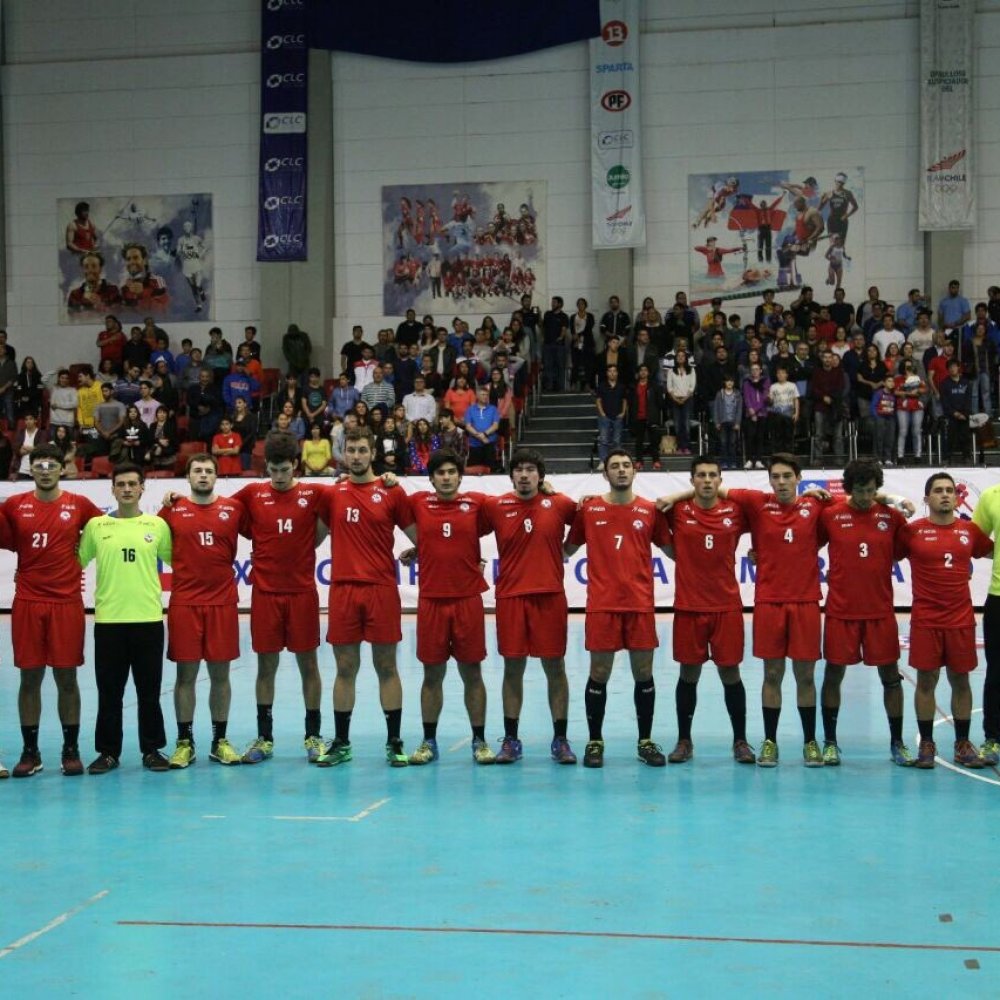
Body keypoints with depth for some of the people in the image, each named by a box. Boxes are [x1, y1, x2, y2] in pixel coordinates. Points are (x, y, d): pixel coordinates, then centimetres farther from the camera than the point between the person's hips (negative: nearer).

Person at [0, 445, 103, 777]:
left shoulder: (79, 505, 2)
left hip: (66, 603, -1)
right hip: (27, 602, 1)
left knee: (66, 677, 3)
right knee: (30, 677, 4)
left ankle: (71, 750, 13)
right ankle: (30, 751, 13)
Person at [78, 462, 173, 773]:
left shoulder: (158, 525, 5)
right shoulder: (95, 526, 5)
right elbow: (76, 562, 10)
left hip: (148, 619, 0)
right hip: (108, 619, 0)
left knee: (149, 690, 6)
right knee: (109, 691, 5)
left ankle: (151, 750, 16)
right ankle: (108, 751, 15)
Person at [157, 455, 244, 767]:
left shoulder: (233, 509, 4)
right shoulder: (173, 510, 3)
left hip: (223, 601, 1)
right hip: (184, 601, -1)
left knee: (220, 673, 5)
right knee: (186, 673, 2)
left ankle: (220, 741, 15)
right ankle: (184, 742, 11)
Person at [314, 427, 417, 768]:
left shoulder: (392, 493, 1)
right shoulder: (332, 494, 7)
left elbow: (418, 536, 5)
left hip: (382, 589, -2)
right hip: (343, 589, 2)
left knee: (386, 667, 3)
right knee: (345, 668, 6)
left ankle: (394, 742, 10)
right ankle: (341, 742, 14)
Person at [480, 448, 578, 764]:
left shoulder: (560, 505, 2)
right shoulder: (495, 507, 3)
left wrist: (563, 551, 0)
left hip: (550, 596, 0)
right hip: (510, 596, 0)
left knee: (555, 667, 3)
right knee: (513, 667, 4)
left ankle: (560, 740, 12)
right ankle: (511, 740, 13)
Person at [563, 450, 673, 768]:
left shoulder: (650, 511, 6)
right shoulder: (588, 509, 4)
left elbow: (672, 549, 12)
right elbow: (567, 549, 13)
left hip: (641, 604, 1)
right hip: (602, 604, -1)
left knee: (644, 673, 5)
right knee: (599, 674, 2)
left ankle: (645, 742, 17)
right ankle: (595, 742, 14)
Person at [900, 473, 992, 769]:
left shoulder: (970, 530, 5)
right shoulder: (913, 531, -3)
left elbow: (992, 551, 19)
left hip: (961, 619, 2)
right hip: (925, 620, -2)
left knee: (960, 680, 8)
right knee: (926, 680, 3)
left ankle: (963, 744, 19)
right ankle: (926, 744, 14)